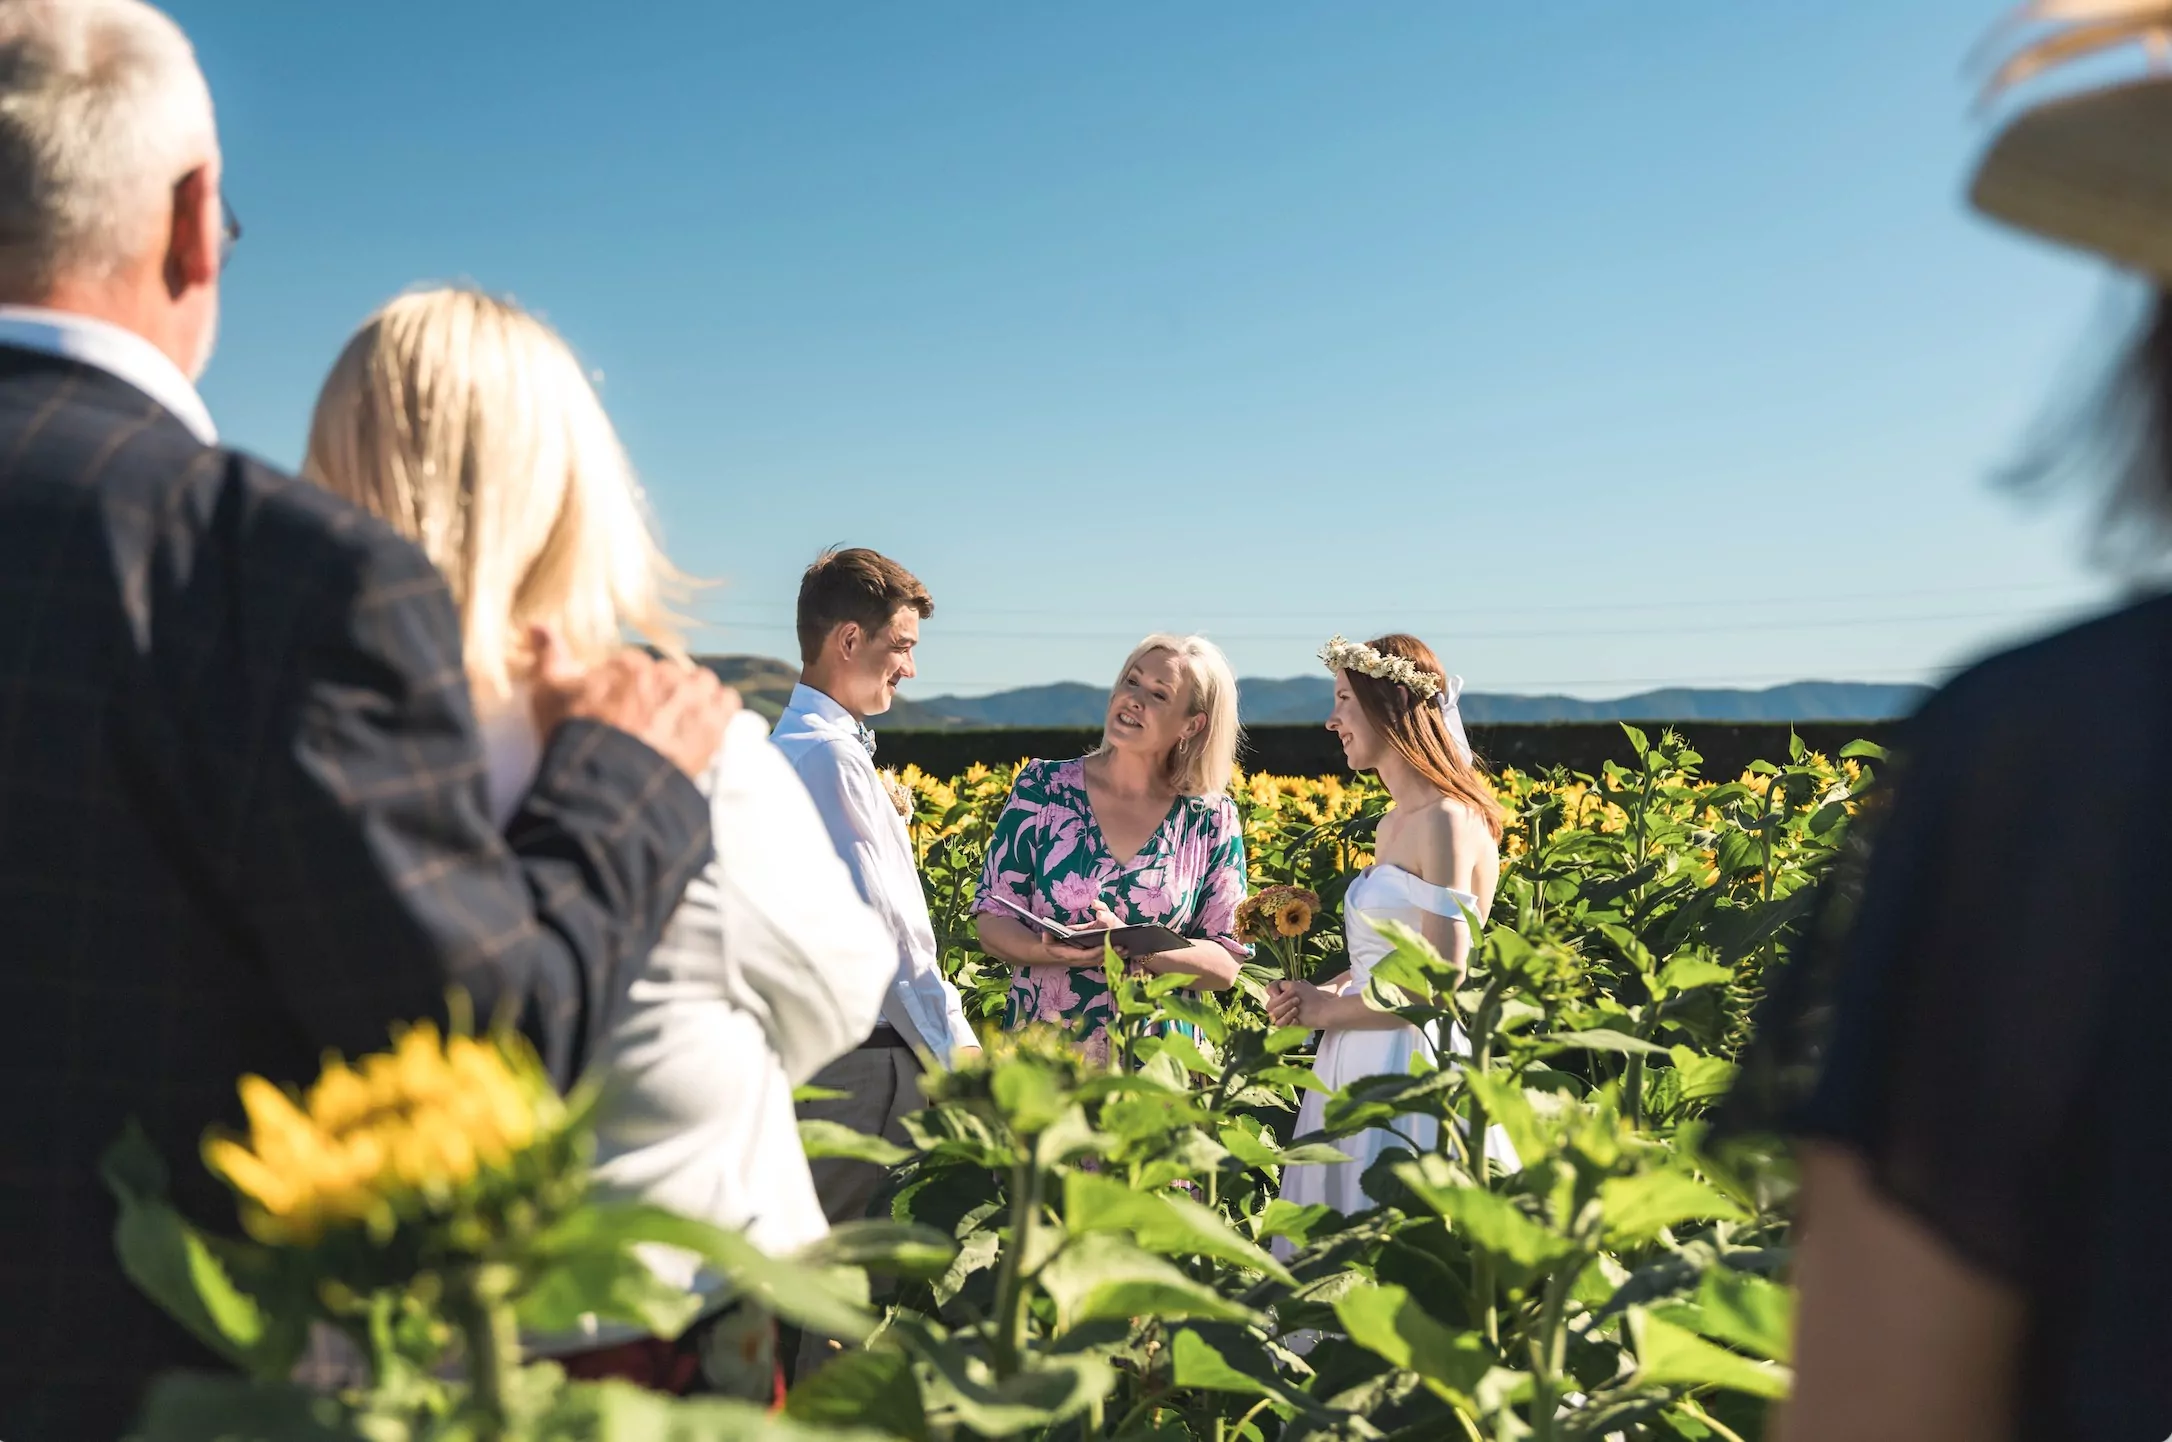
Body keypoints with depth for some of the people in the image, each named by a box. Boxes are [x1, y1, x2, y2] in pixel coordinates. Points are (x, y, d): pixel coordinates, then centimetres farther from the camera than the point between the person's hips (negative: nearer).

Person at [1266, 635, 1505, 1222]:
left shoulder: (1446, 821, -16)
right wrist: (1321, 991, 2)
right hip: (1362, 1064, 9)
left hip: (1411, 1066, -9)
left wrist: (1327, 1009, -8)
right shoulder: (1395, 824, 12)